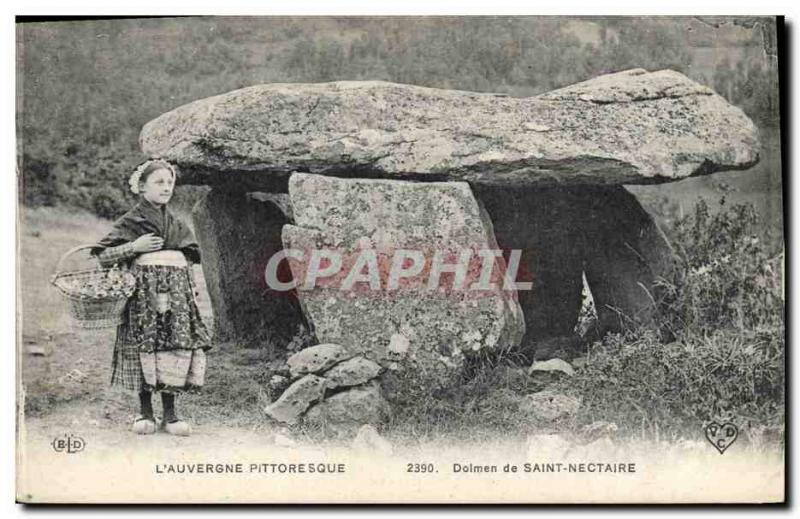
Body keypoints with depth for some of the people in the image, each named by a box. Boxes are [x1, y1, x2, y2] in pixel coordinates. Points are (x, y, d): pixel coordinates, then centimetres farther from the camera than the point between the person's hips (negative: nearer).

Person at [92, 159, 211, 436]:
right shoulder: (130, 221, 3)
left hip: (177, 290, 4)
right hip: (144, 288, -4)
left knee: (176, 348, -3)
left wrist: (188, 286, 13)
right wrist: (135, 247, -13)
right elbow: (103, 256, -2)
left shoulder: (176, 223, 17)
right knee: (145, 348, -5)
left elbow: (190, 258, 25)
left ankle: (170, 414, 4)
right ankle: (145, 412, 6)